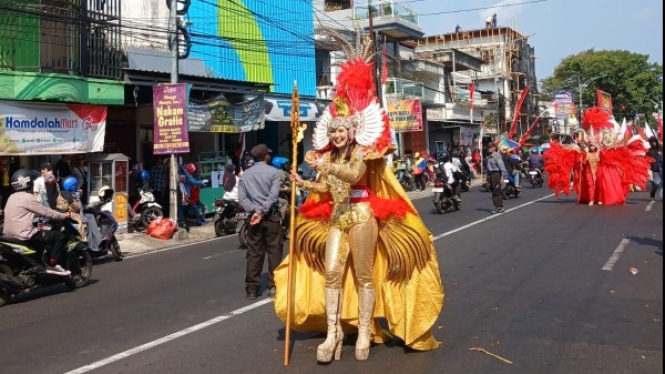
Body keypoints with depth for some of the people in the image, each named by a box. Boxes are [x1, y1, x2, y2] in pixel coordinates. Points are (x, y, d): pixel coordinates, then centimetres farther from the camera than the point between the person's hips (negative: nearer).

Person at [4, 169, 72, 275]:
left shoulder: (12, 197, 15)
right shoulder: (28, 197, -14)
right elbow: (46, 212, -9)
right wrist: (65, 215, 4)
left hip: (10, 234, 10)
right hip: (23, 235, -10)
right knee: (60, 236, -6)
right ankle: (52, 265, -3)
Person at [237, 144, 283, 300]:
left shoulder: (245, 174, 8)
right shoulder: (273, 172, -3)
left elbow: (241, 197, -1)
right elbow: (273, 195, -15)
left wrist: (254, 211, -8)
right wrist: (261, 212, -16)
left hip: (253, 216, 4)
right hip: (271, 216, -3)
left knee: (253, 253, 6)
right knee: (274, 252, 4)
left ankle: (251, 288, 7)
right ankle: (273, 286, 6)